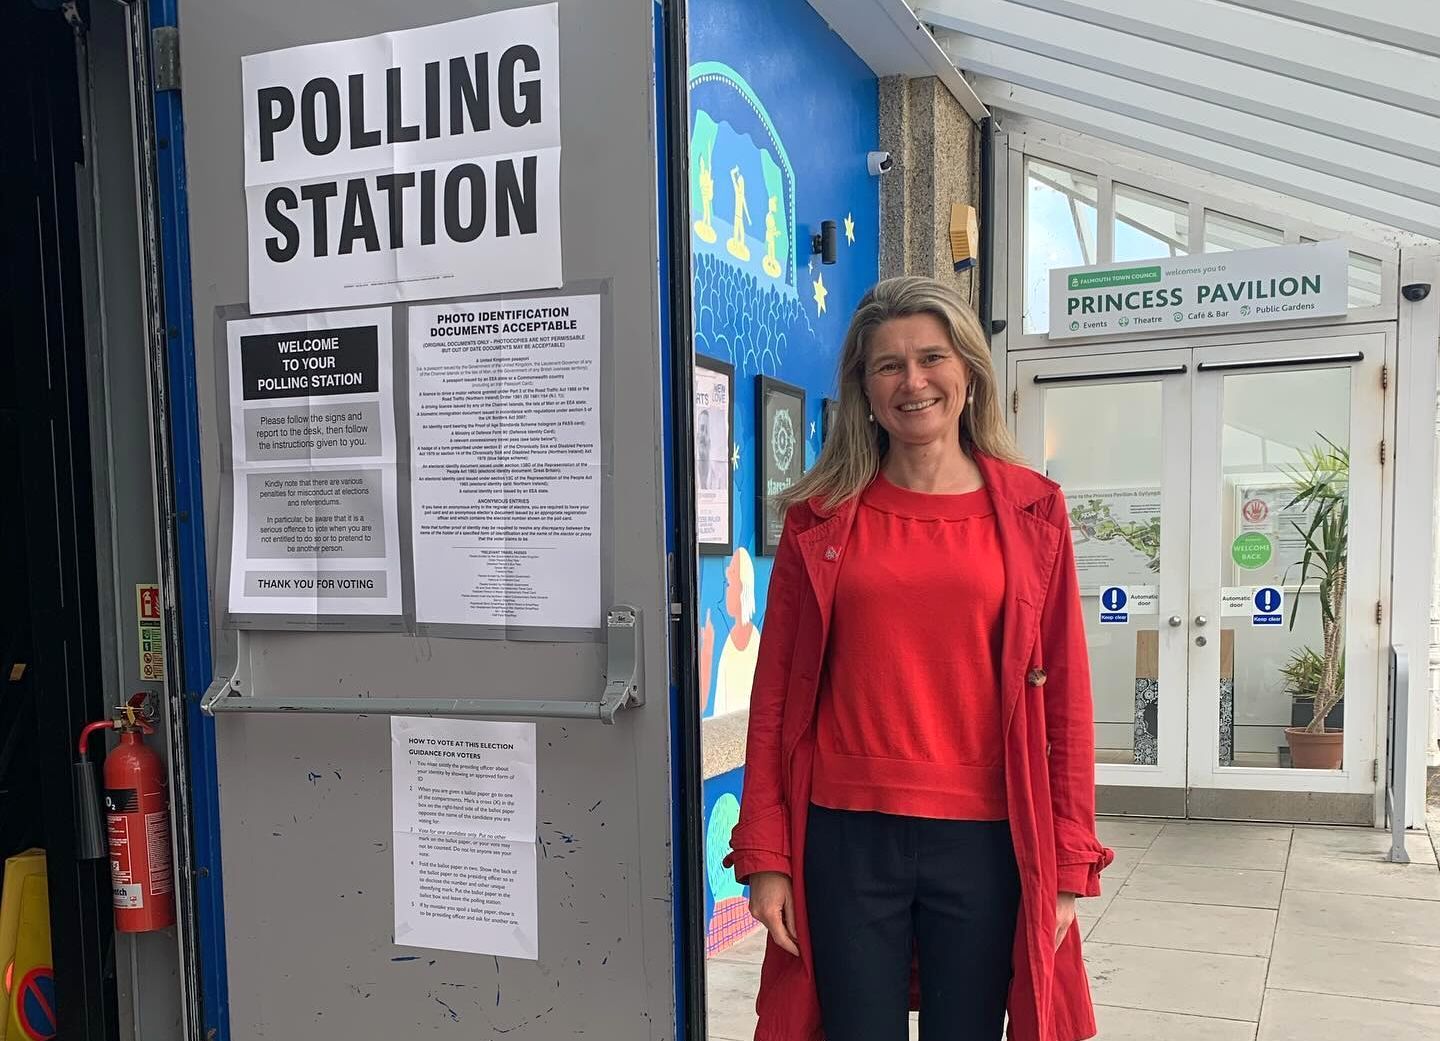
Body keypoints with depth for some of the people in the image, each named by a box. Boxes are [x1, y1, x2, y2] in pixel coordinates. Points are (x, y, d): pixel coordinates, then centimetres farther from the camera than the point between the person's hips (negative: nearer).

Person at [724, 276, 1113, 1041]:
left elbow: (1064, 698, 1)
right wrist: (764, 855, -1)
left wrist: (1067, 864, 0)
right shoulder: (819, 518, 2)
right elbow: (775, 693, 2)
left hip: (983, 838, 0)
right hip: (844, 834, 0)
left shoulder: (1031, 511, 2)